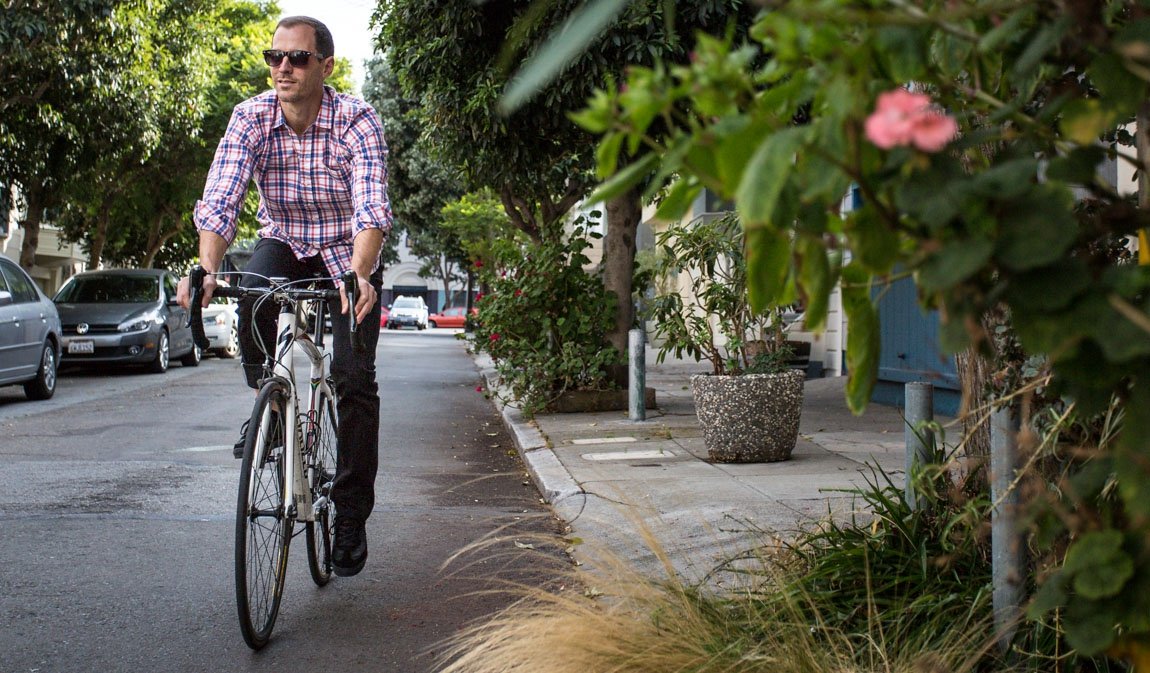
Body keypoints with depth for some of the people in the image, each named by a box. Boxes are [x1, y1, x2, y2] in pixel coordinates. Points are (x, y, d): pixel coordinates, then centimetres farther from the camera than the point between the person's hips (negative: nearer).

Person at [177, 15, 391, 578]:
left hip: (349, 256, -1)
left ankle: (351, 516, -1)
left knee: (354, 377, -14)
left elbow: (372, 208, -36)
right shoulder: (250, 118, -16)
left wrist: (358, 275, -54)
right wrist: (206, 269, -44)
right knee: (253, 293, -34)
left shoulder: (356, 121, -24)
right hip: (283, 244, 2)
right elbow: (219, 201, -26)